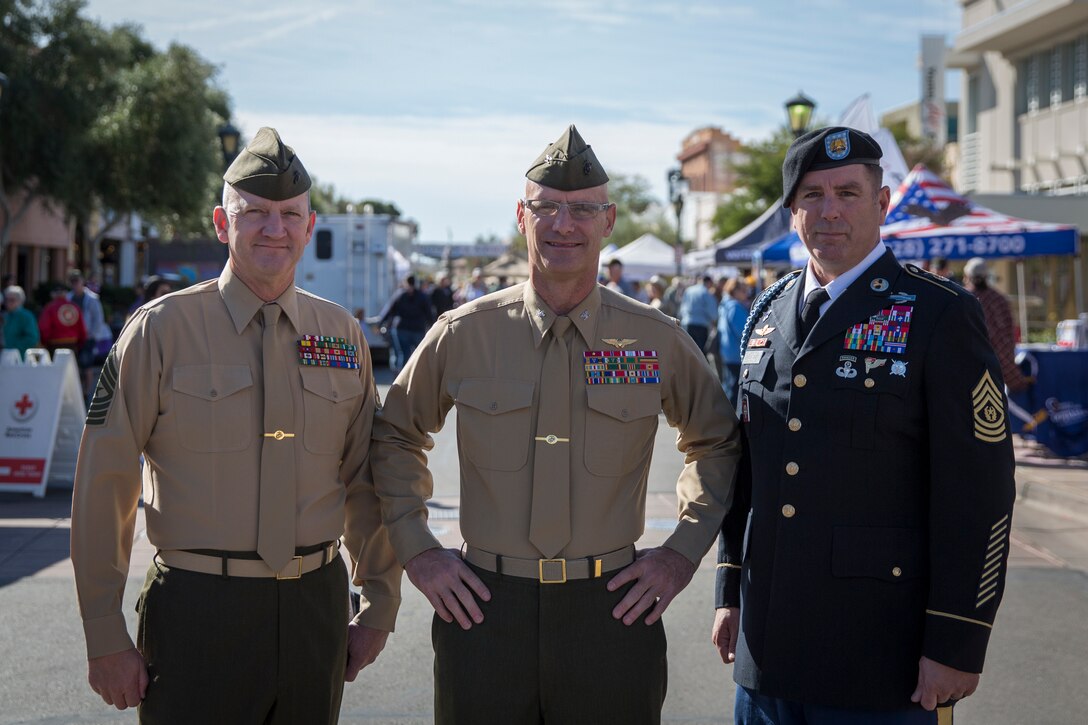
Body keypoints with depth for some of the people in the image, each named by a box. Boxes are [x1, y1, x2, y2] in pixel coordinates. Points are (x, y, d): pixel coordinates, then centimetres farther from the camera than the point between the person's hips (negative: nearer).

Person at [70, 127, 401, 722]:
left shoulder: (343, 335, 7)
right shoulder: (161, 329, -4)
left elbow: (367, 480, 13)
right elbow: (103, 484, -4)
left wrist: (379, 609, 14)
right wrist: (105, 638, -6)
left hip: (316, 606, 3)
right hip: (198, 609, -3)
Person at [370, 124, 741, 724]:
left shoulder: (658, 341, 1)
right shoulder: (462, 335, 1)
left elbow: (717, 444, 15)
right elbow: (393, 438, 14)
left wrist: (682, 552, 5)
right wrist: (417, 551, 6)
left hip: (613, 608, 0)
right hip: (484, 607, 0)